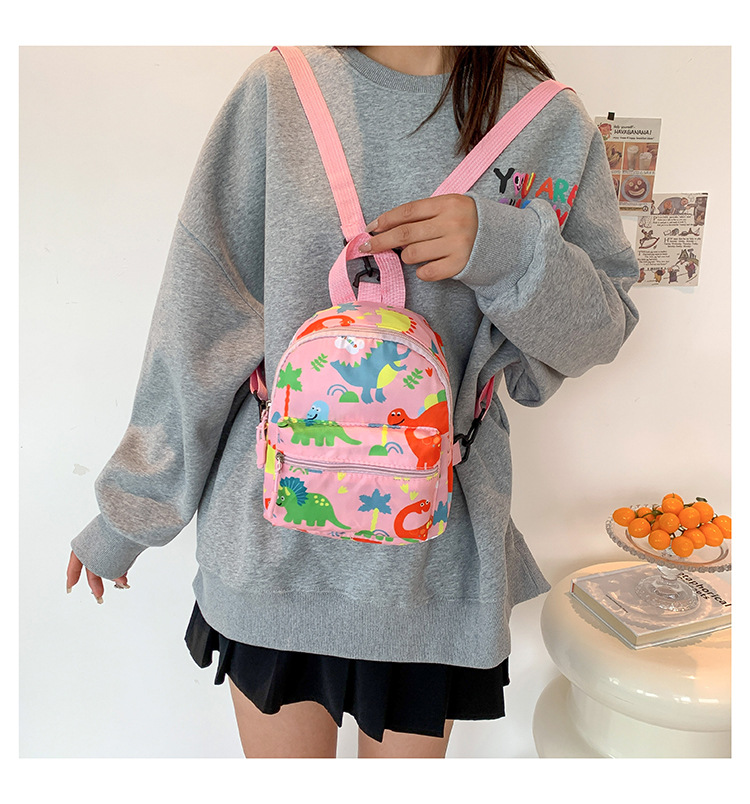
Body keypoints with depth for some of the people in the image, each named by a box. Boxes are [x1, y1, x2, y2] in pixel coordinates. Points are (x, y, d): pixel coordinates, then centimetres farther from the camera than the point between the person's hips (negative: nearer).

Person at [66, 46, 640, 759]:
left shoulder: (550, 119, 2)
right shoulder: (278, 89, -1)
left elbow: (603, 330, 3)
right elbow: (197, 314, 0)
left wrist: (505, 248, -19)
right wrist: (124, 511, 4)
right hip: (270, 530, 0)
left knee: (410, 746, 18)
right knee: (282, 749, 17)